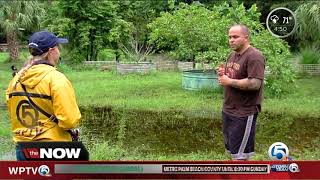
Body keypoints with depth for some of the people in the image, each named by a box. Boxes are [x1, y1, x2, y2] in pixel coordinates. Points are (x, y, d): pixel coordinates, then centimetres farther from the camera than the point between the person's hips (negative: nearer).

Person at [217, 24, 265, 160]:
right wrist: (222, 74, 0)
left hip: (244, 113, -9)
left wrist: (229, 82, -19)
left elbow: (255, 83, -26)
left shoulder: (254, 56, -16)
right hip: (228, 110, 9)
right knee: (232, 150, 17)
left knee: (239, 154, -2)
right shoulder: (232, 55, 13)